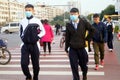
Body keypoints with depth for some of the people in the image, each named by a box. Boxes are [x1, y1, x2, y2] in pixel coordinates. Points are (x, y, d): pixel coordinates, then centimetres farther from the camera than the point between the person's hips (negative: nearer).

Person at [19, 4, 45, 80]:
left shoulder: (37, 21, -2)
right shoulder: (22, 21, 5)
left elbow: (43, 31, 9)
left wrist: (38, 37, -3)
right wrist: (22, 37, 7)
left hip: (34, 45, -1)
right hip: (25, 45, 1)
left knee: (36, 65, 6)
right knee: (24, 64, -9)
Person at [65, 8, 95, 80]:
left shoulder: (84, 23, -4)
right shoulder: (68, 25, -1)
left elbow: (92, 30, 4)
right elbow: (67, 38, 3)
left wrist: (87, 38, 0)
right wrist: (66, 49, 3)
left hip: (82, 48, 0)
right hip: (72, 49, 0)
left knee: (83, 65, 15)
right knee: (74, 67, -1)